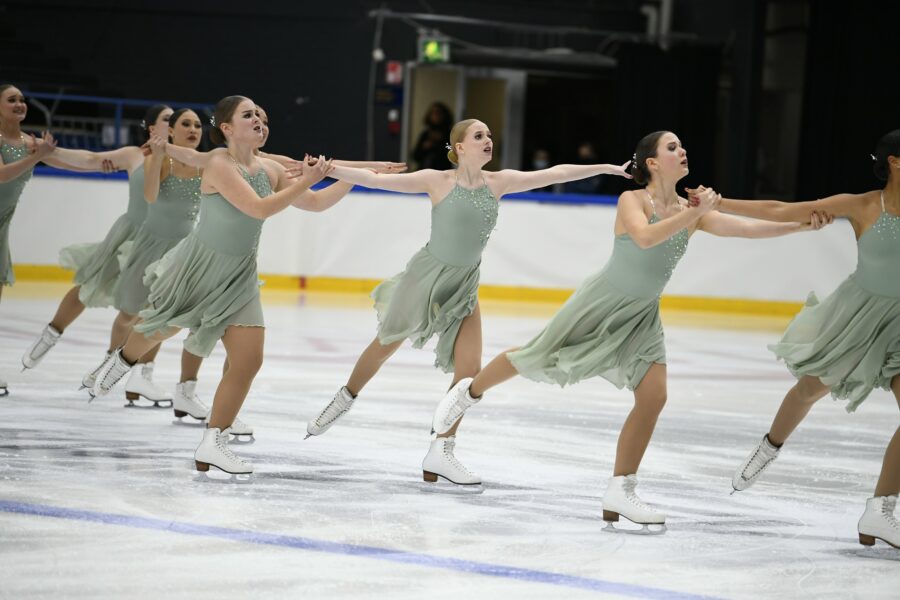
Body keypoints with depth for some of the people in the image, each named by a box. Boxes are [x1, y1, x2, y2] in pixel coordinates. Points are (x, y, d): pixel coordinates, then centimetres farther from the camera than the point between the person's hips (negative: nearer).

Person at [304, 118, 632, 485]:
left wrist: (609, 168, -3)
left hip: (464, 286, 3)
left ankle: (441, 452, 6)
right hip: (426, 274, -3)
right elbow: (374, 179, -16)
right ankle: (344, 400, 42)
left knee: (470, 370, -6)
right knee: (385, 346, 14)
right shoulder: (437, 181, -15)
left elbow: (554, 174, -4)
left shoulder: (498, 182, -5)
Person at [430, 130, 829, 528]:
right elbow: (645, 237, -36)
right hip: (601, 303, -4)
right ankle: (469, 391, 39)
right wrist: (694, 213, -37)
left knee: (654, 395, -11)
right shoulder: (632, 201, -16)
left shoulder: (691, 211, -2)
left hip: (642, 317, 4)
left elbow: (746, 228, -11)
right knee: (534, 359, 8)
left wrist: (801, 225, -20)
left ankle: (620, 492, -2)